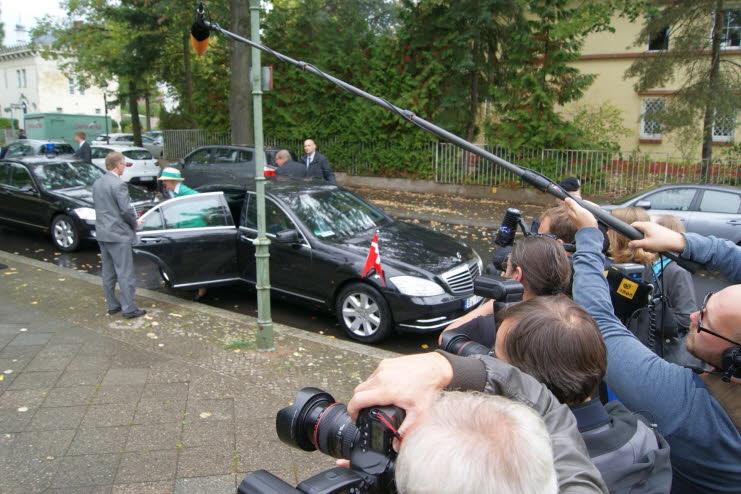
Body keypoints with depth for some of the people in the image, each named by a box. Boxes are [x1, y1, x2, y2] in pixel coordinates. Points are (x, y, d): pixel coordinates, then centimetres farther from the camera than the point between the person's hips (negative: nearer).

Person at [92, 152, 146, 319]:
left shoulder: (97, 183, 10)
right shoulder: (118, 185, -18)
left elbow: (99, 206, 15)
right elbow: (126, 210, -20)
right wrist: (135, 223, -1)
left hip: (102, 234, 9)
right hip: (118, 235, -9)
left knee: (108, 272, 15)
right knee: (125, 273, -2)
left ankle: (112, 305, 24)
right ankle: (129, 309, 2)